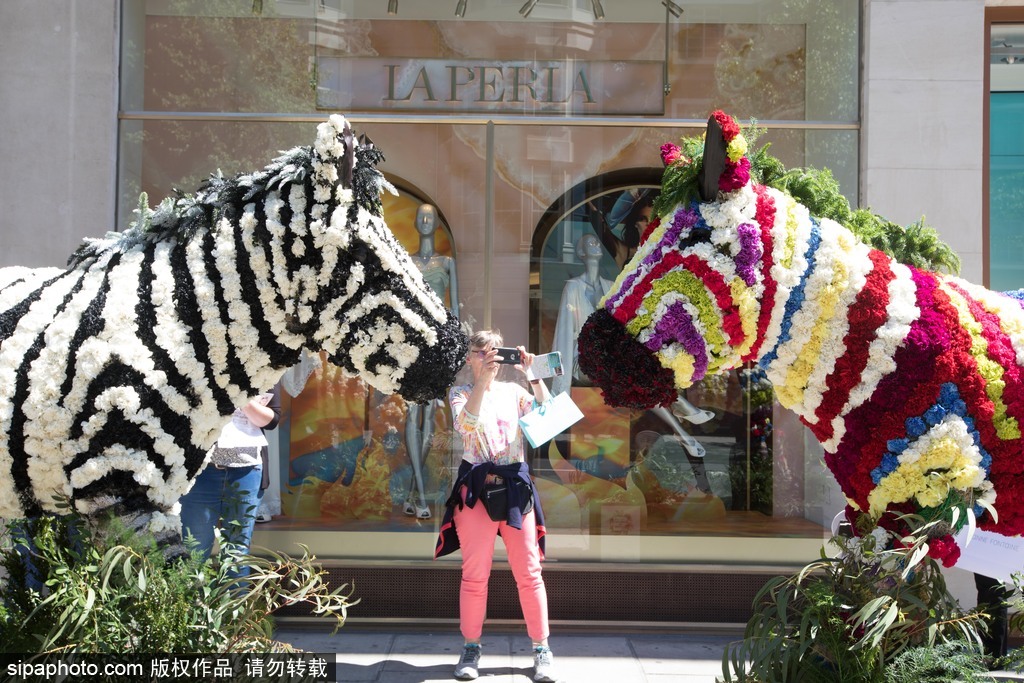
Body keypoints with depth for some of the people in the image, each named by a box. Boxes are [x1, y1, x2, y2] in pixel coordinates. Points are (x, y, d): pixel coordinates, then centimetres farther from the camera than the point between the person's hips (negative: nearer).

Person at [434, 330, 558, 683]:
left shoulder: (513, 391, 12)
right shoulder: (460, 393, 5)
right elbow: (465, 424, -16)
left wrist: (534, 376, -9)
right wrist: (482, 380, -23)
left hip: (515, 485, 2)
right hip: (476, 486, -2)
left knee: (529, 573, 2)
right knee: (475, 574, 2)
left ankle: (541, 649, 9)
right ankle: (471, 648, 13)